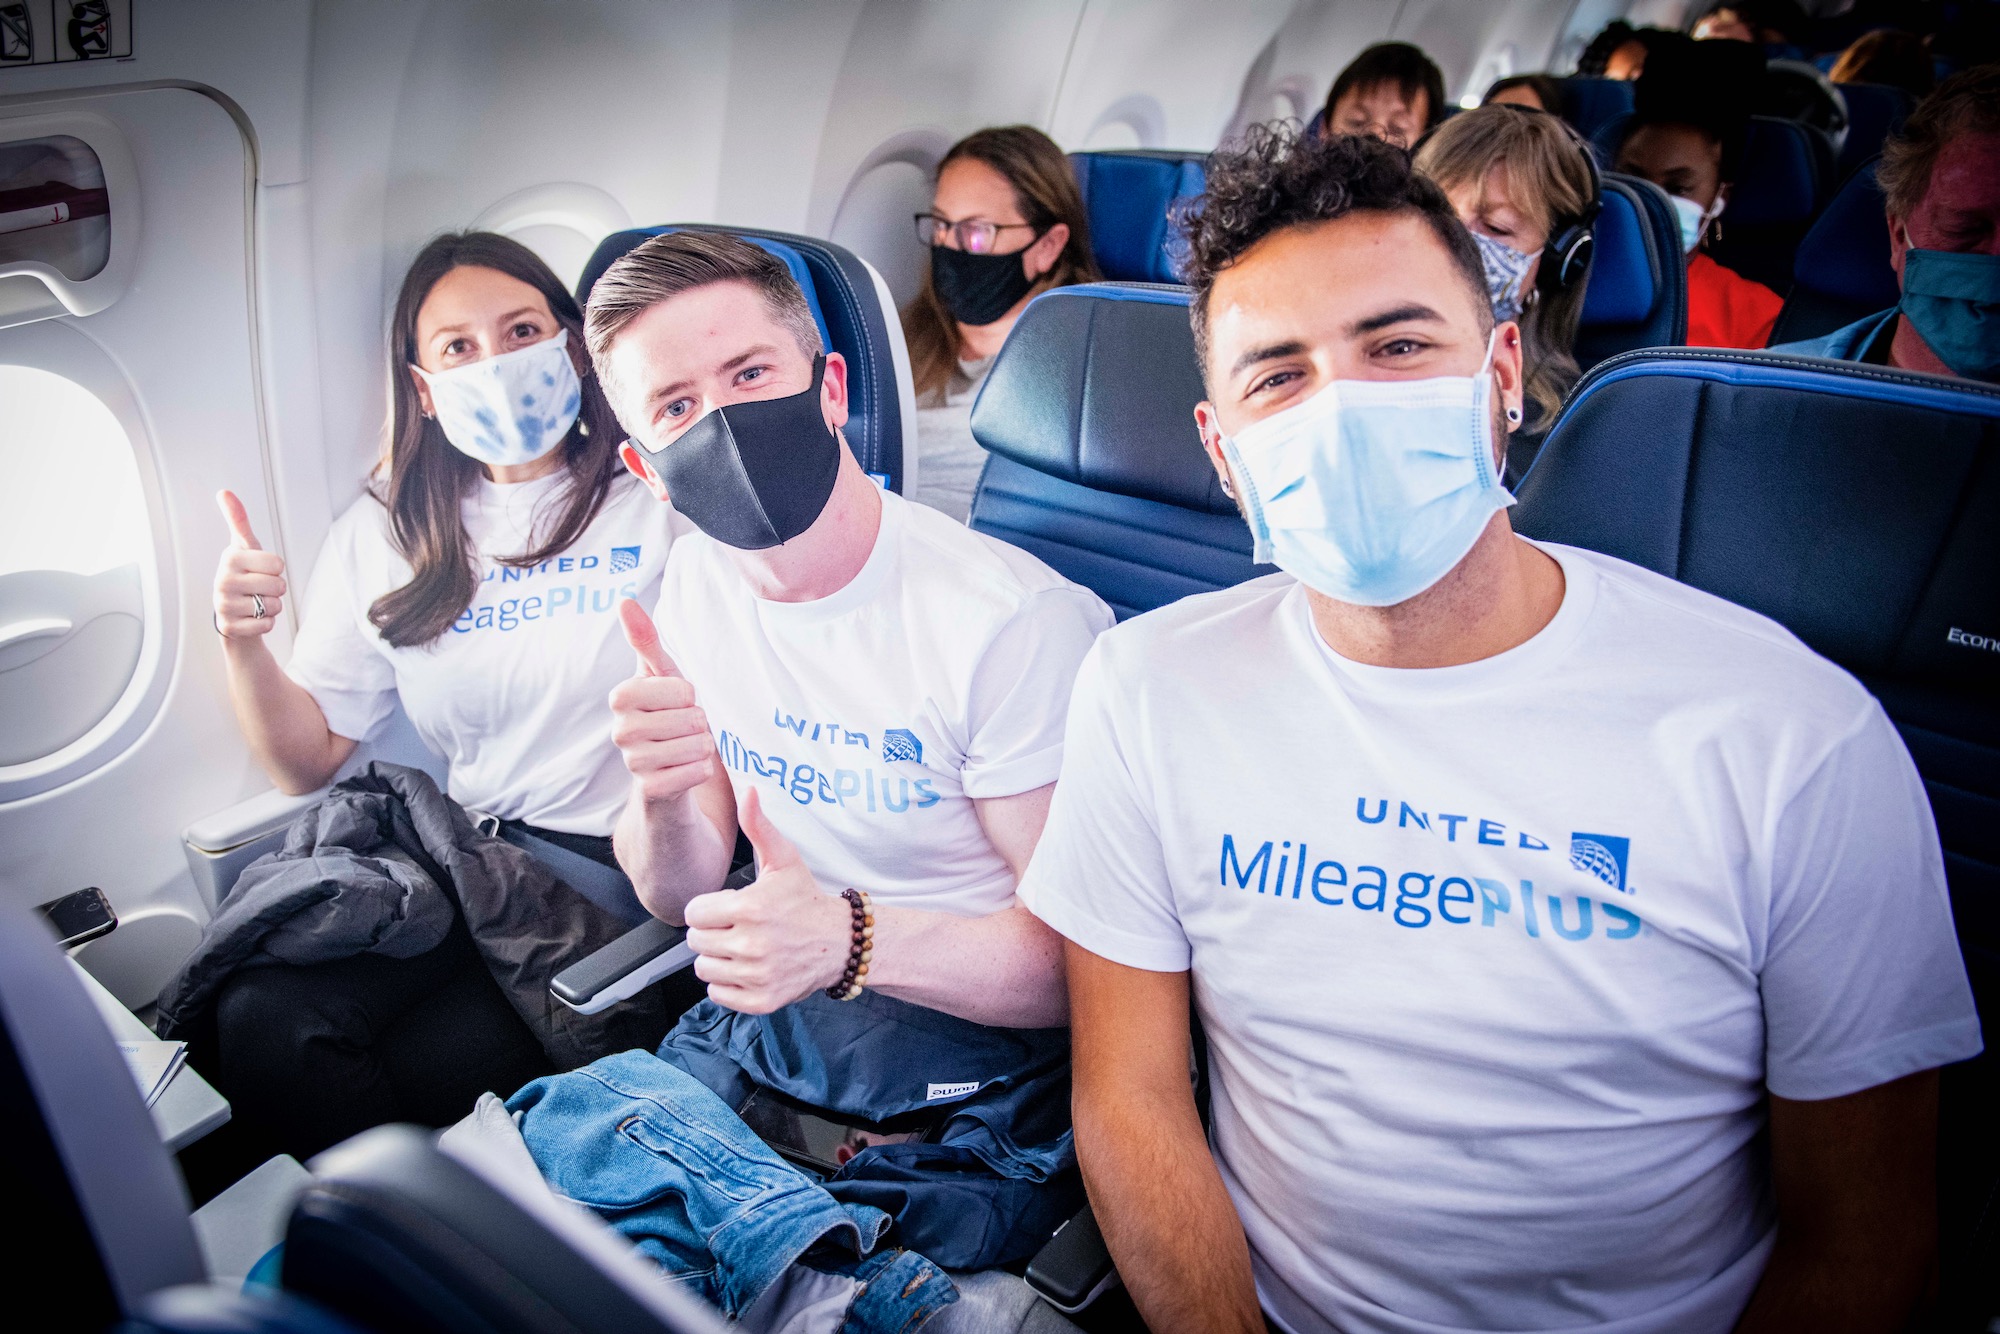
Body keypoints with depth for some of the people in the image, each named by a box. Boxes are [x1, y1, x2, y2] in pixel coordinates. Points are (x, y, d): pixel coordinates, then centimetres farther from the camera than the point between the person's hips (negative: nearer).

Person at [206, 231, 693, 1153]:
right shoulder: (386, 533, 12)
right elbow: (307, 762, 13)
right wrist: (244, 644, -5)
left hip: (636, 869, -4)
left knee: (430, 1071, -21)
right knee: (262, 1021, -18)